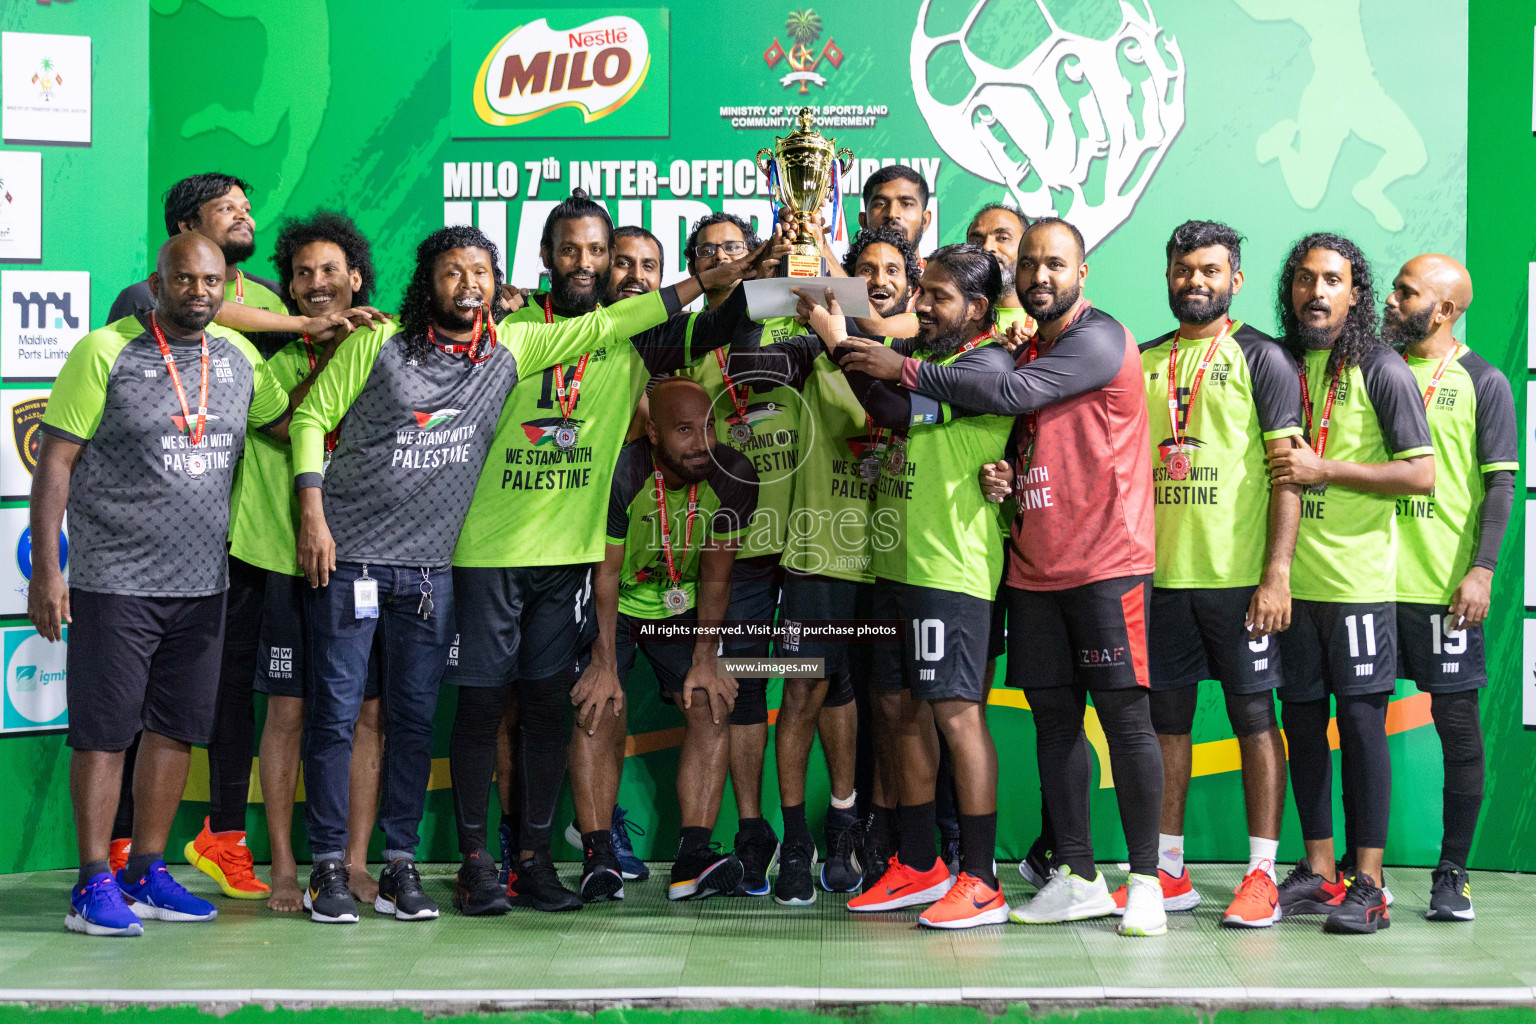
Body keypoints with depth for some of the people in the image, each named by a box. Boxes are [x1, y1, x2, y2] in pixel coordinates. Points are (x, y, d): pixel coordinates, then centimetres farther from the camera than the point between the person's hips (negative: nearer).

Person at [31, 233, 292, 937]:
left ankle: (146, 875, 21)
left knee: (177, 728, 10)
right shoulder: (105, 352, -7)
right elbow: (55, 464, -6)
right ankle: (94, 886, 7)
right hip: (114, 582, -5)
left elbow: (286, 423, 20)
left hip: (202, 582, 5)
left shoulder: (238, 356, 9)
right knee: (104, 731, -1)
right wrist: (45, 569, -11)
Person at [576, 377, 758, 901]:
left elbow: (715, 576, -8)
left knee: (711, 708, -13)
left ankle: (692, 858, -17)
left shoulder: (734, 477, -18)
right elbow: (605, 573, -19)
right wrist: (605, 663, -19)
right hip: (612, 607, -3)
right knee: (600, 714, -18)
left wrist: (705, 659, -9)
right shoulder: (621, 474, -28)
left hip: (680, 609, 3)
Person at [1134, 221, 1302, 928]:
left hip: (1238, 573, -4)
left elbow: (1287, 470, -5)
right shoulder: (1142, 361, 13)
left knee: (1254, 716, 0)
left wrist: (1277, 572, -14)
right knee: (1166, 717, 8)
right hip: (1160, 572, 5)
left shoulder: (1260, 357, 0)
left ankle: (1261, 874, 6)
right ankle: (1168, 871, 17)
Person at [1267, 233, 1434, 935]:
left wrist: (1323, 469, -14)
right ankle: (1319, 872, 18)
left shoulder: (1381, 370, -3)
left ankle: (1367, 884, 4)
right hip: (1290, 578, 5)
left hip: (1357, 580, -5)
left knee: (1361, 722, -3)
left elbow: (1422, 474, -9)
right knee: (1301, 719, 8)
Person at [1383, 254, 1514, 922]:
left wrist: (1482, 570, -13)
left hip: (1445, 586, -4)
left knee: (1457, 722, 1)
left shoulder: (1482, 383, 1)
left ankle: (1452, 873, 9)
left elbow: (1500, 484, -3)